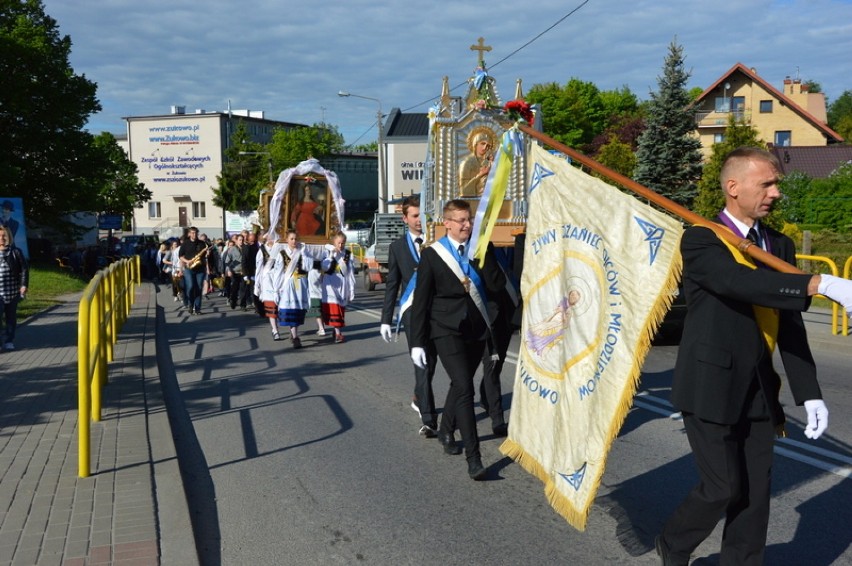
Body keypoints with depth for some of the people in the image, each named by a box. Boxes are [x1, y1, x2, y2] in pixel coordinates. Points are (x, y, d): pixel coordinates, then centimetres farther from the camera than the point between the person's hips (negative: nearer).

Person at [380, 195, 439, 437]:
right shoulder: (397, 247, 7)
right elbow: (392, 284, 9)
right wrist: (386, 319, 6)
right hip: (412, 309, -2)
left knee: (430, 361, 14)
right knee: (421, 362, -11)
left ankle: (419, 399, 41)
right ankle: (428, 419, -14)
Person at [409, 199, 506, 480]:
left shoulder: (482, 249, 4)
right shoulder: (432, 254, -5)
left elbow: (497, 285, -9)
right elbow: (421, 300, -4)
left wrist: (482, 253, -14)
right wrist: (417, 343, -6)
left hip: (476, 329, 4)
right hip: (447, 330, -4)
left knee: (459, 384, 19)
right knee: (464, 388, -15)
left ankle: (446, 431, 44)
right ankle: (473, 457, -11)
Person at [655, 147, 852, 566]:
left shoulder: (779, 245, 9)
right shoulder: (701, 240, -11)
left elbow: (790, 327, 7)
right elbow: (743, 282, -31)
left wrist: (809, 394, 1)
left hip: (758, 392, 6)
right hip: (711, 388, -6)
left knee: (755, 493, 10)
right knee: (723, 487, 1)